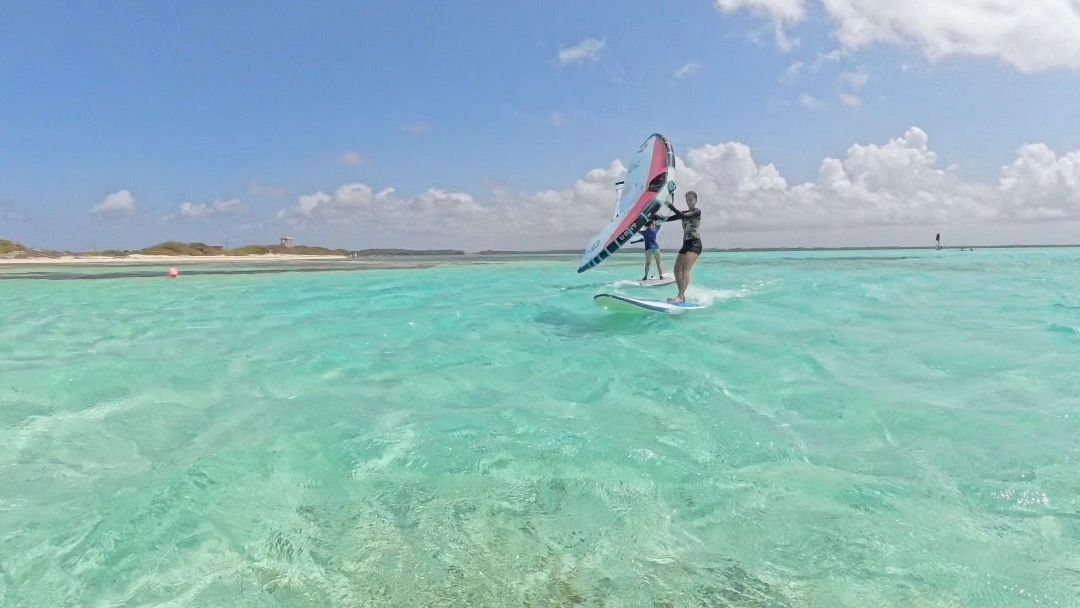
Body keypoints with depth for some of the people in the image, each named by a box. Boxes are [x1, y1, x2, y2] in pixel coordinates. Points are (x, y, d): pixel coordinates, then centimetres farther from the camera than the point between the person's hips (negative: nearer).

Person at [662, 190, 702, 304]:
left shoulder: (697, 211, -2)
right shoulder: (684, 213, 18)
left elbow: (683, 216, -19)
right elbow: (669, 218, 8)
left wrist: (670, 206, -18)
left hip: (695, 244, -8)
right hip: (686, 244, 8)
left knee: (685, 269, -23)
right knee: (677, 270, 3)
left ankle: (681, 297, -32)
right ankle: (681, 296, 9)